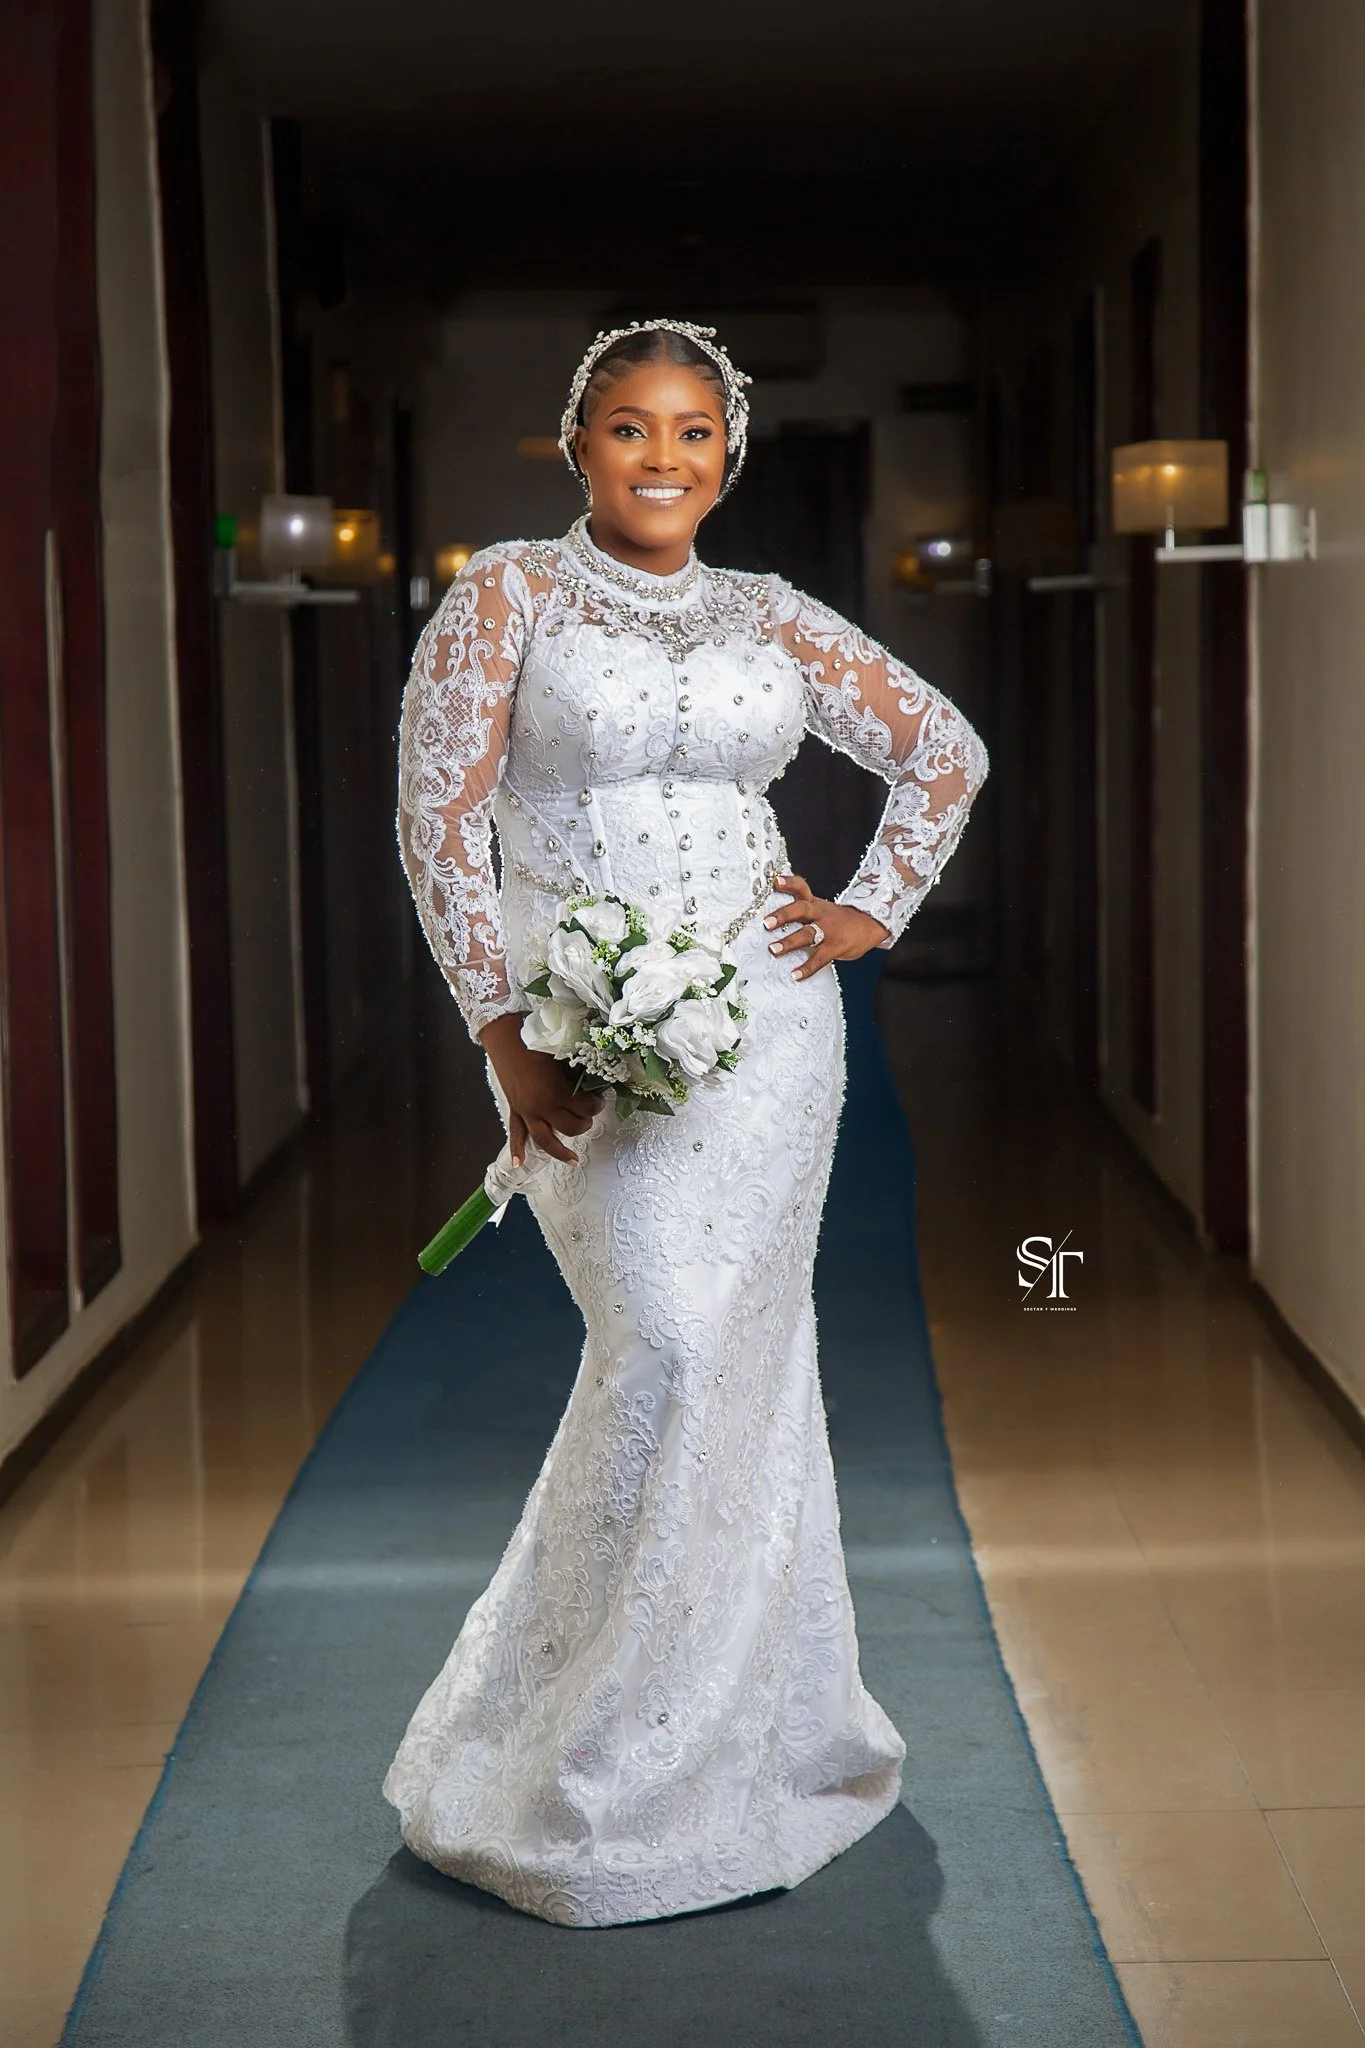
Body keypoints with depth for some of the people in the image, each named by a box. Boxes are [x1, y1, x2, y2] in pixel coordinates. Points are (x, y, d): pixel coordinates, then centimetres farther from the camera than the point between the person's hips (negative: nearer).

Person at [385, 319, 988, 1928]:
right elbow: (438, 820, -5)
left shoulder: (774, 624, 10)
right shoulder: (505, 598, 1)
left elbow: (946, 752, 21)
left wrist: (874, 914, 9)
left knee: (735, 1356, 3)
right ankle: (586, 1756, 3)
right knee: (665, 1345, -13)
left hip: (759, 1022, 3)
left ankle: (733, 1725, 20)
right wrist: (505, 1033, -11)